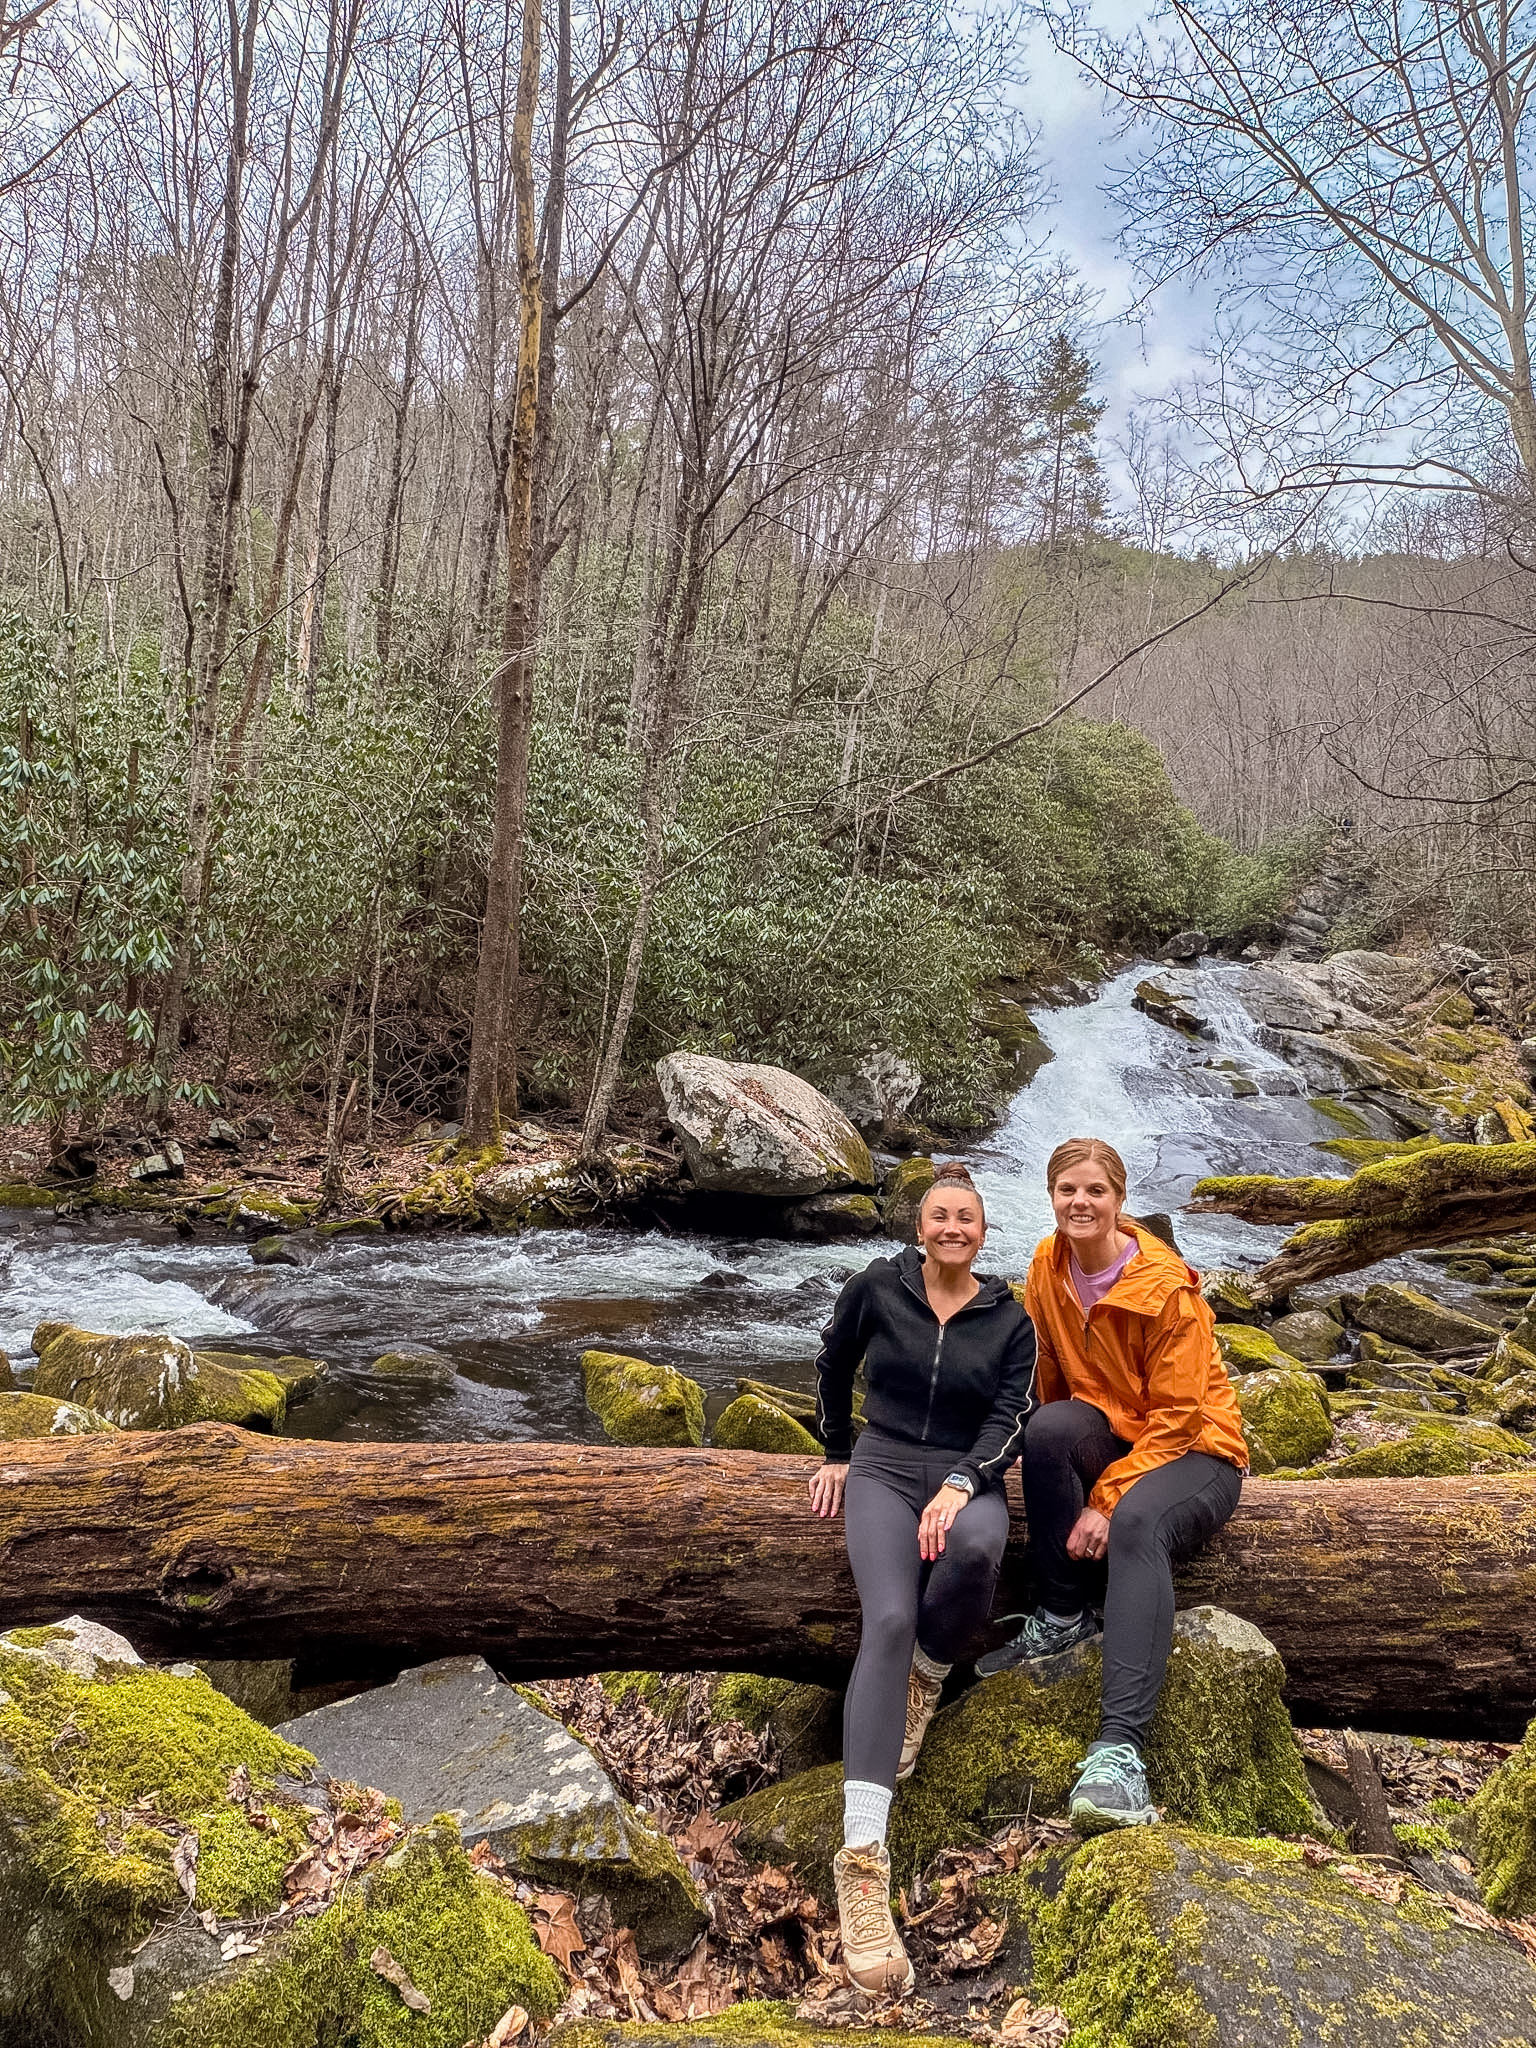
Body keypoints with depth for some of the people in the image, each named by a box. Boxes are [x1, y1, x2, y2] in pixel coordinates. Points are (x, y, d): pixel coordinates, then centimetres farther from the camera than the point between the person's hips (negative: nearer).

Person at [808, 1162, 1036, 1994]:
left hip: (967, 1477, 1)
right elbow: (833, 1363, 17)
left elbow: (1010, 1419, -3)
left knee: (975, 1548, -39)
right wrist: (836, 1451, 21)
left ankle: (926, 1675, -5)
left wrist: (960, 1485, -19)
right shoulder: (876, 1287, 2)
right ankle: (862, 1857, -36)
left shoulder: (1009, 1319, 5)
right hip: (883, 1468, -1)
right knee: (889, 1620, -30)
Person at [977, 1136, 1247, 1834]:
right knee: (1048, 1427, -30)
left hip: (1193, 1451, -5)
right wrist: (1058, 1460, 4)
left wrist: (1107, 1499, -26)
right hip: (1110, 1433, 5)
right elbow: (1053, 1380, 10)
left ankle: (1120, 1750, -44)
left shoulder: (1166, 1285, -20)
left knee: (1137, 1524, -37)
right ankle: (1063, 1616, -15)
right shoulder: (1047, 1267, -3)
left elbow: (1176, 1415, -20)